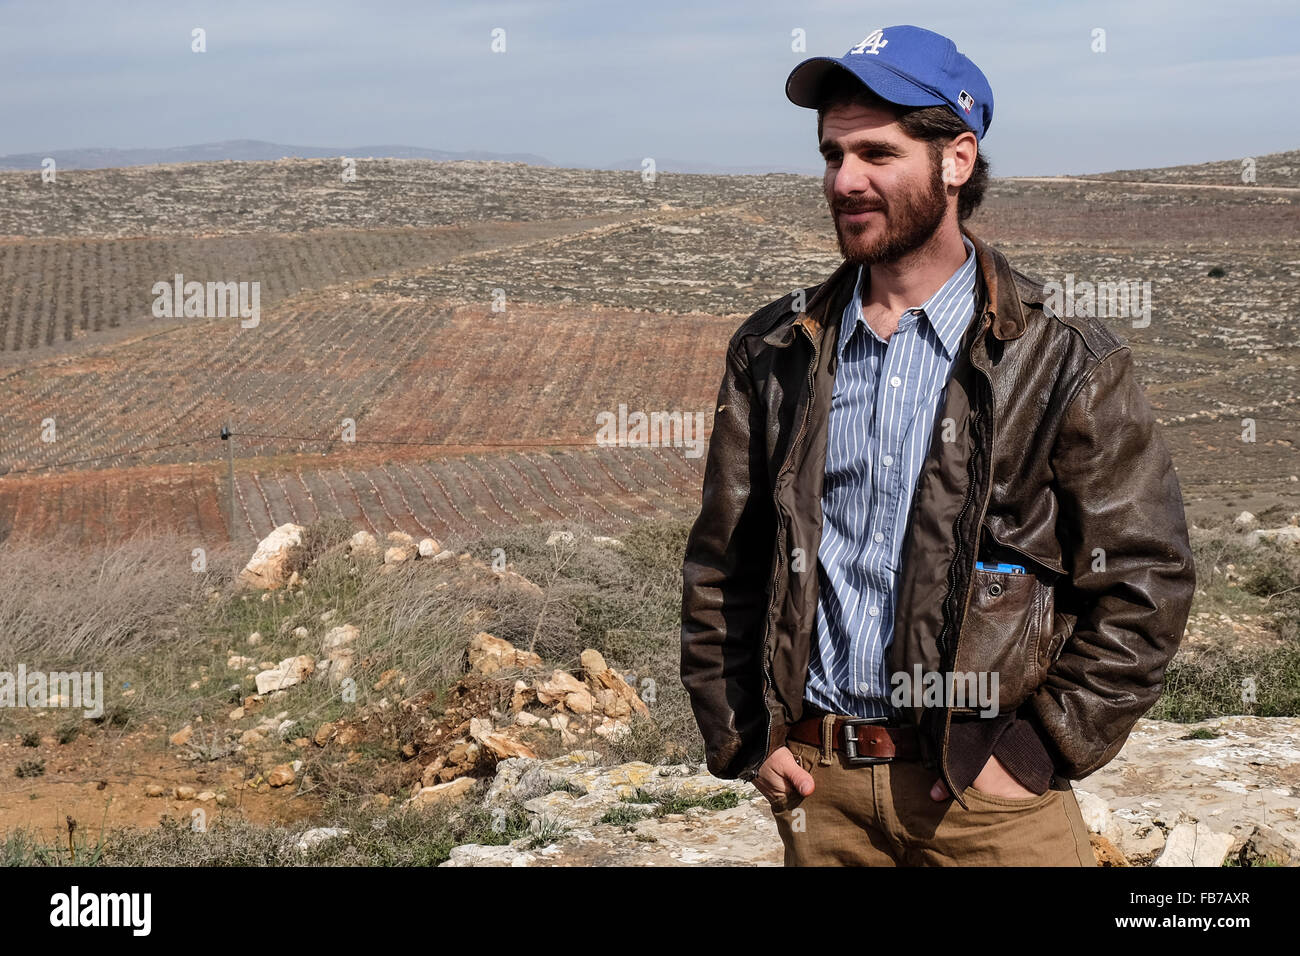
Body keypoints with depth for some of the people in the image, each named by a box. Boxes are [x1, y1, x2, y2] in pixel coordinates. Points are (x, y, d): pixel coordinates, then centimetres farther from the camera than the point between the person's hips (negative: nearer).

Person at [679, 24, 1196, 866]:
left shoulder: (1067, 365, -6)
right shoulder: (774, 355, 4)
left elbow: (1143, 583, -5)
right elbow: (720, 566, 9)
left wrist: (1039, 751, -9)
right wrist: (743, 737, 2)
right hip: (816, 782, 3)